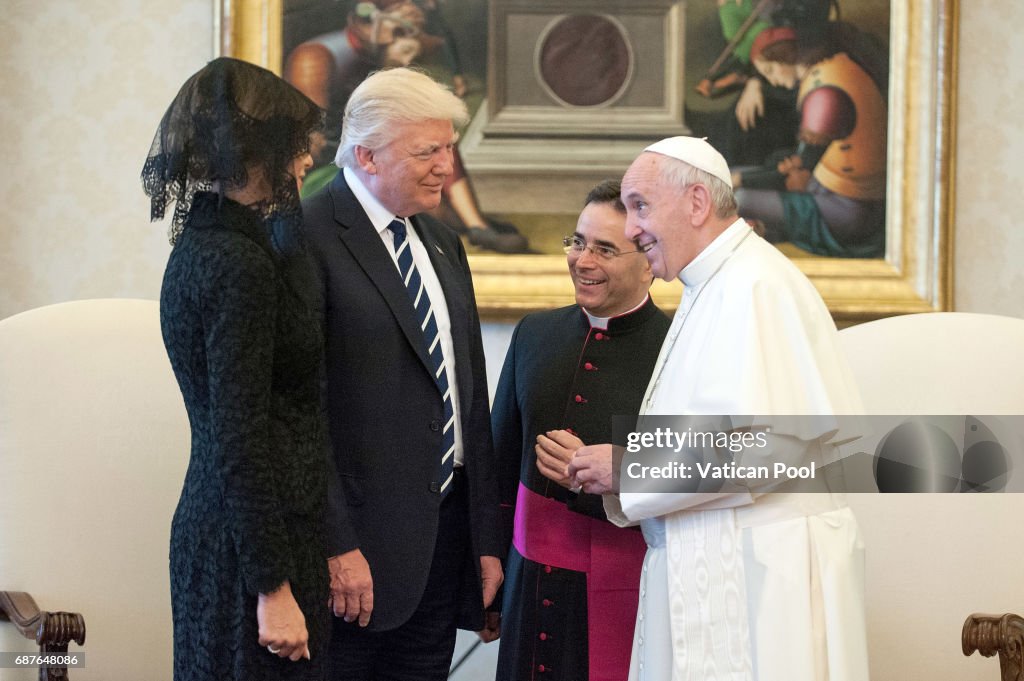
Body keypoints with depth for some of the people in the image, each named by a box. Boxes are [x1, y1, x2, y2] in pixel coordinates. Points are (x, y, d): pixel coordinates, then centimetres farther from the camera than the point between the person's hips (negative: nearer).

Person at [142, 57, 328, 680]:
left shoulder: (200, 245, 10)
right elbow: (239, 442, -21)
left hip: (211, 526, 10)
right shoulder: (238, 266, -19)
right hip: (254, 537, -10)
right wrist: (274, 588, -20)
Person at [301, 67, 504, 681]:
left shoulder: (444, 245, 16)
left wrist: (487, 539, 14)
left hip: (445, 532, 7)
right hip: (360, 538, -7)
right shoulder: (310, 239, -11)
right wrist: (336, 547, -20)